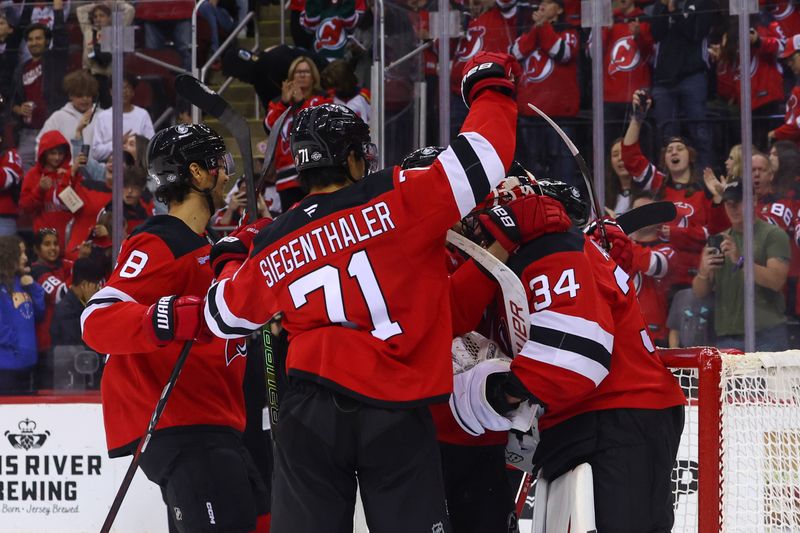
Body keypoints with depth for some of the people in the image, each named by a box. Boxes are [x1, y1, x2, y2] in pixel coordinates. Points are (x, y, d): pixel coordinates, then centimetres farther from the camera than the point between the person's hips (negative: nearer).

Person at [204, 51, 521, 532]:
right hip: (397, 415, -3)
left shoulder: (272, 246, 8)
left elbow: (226, 313, 24)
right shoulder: (396, 200, -6)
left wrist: (235, 263, 45)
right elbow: (480, 159, -7)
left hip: (311, 417, 3)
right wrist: (491, 90, 11)